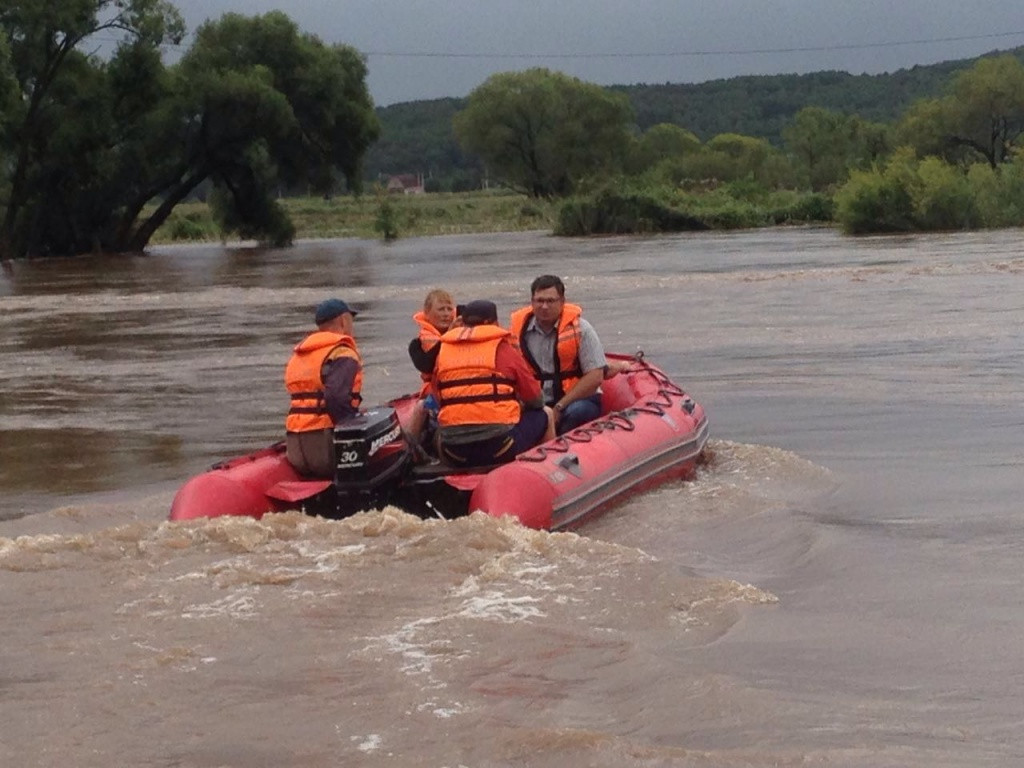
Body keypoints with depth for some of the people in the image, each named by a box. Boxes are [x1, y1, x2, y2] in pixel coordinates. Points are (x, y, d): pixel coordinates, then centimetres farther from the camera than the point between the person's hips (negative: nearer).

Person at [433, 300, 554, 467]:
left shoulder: (442, 352, 10)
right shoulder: (502, 349, 2)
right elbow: (536, 400, 7)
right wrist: (518, 405, 31)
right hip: (499, 447, -3)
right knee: (545, 415, 21)